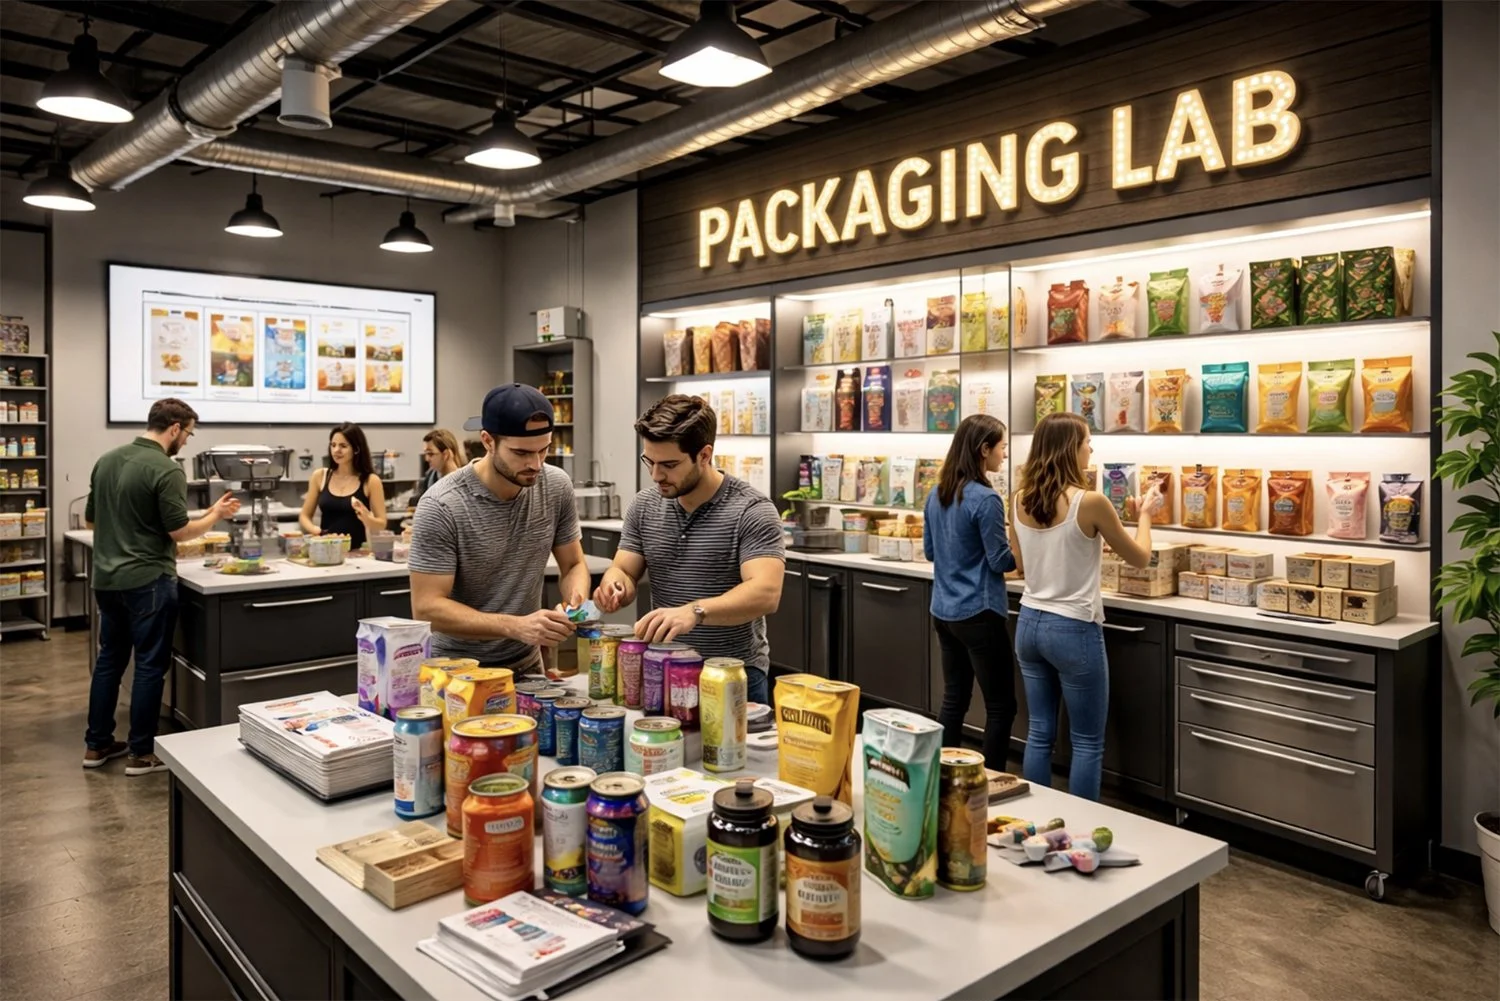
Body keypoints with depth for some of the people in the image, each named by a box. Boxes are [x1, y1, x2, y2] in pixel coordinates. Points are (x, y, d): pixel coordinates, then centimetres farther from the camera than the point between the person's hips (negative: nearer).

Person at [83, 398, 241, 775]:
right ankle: (141, 753, 8)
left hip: (106, 578, 8)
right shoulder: (167, 470, -17)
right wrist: (216, 515, -2)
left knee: (109, 659, 17)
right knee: (149, 665, 1)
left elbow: (90, 519, 16)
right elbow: (180, 532, -17)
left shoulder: (106, 460, 7)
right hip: (147, 580, -8)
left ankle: (97, 744, 24)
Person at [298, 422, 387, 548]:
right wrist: (313, 528, -6)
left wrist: (366, 518, -17)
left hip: (357, 551, -1)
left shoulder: (371, 481, -1)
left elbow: (382, 525, 1)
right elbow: (304, 516, 13)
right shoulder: (319, 476, 6)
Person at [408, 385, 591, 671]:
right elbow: (427, 608, -19)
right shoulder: (441, 507, -19)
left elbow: (573, 565, 5)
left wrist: (578, 600, -17)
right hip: (458, 669, -3)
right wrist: (516, 626, -30)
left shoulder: (557, 486, -6)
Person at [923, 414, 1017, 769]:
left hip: (943, 611, 8)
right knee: (1001, 706, 3)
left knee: (954, 698, 15)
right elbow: (1001, 561, -13)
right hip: (978, 614, -8)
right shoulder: (985, 499, -17)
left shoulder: (937, 495, 6)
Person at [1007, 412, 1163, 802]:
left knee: (1039, 734, 15)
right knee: (1087, 743, 9)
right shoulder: (1090, 502, -17)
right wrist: (1144, 514, 14)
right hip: (1073, 630, -6)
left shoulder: (1020, 501, 1)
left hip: (1029, 624, 6)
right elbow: (1139, 558, -2)